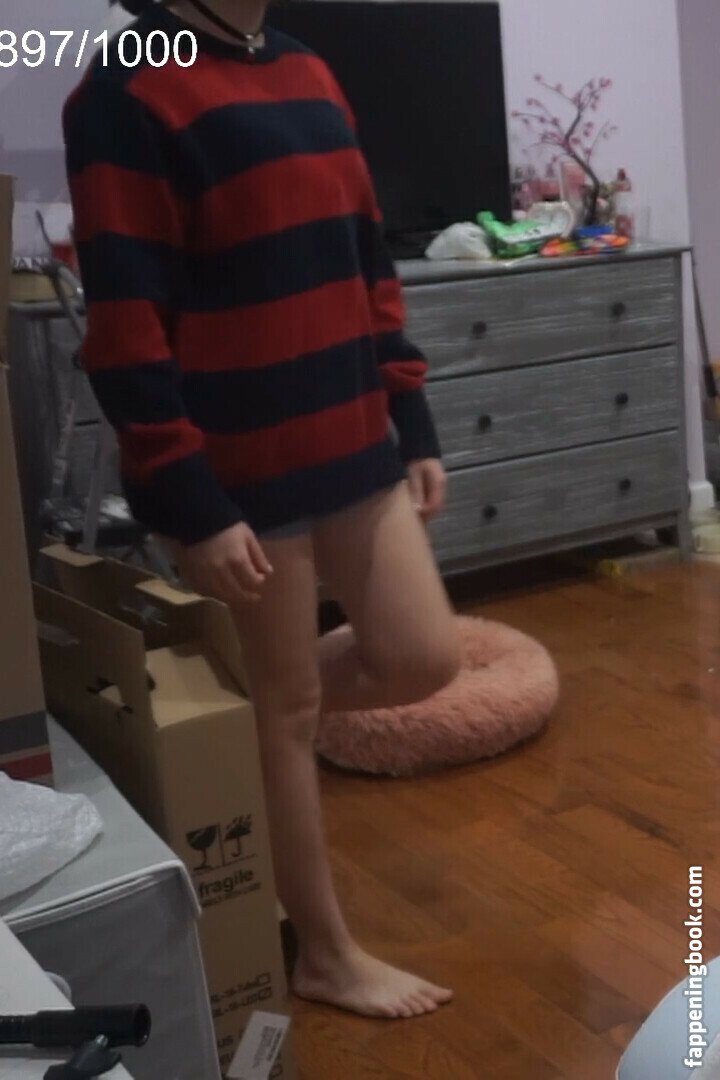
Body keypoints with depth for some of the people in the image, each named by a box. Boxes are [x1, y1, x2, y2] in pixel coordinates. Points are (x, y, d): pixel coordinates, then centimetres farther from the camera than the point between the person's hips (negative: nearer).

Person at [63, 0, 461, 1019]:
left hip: (352, 442, 8)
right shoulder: (129, 91, -12)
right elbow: (125, 326, -16)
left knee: (423, 658, 9)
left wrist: (413, 426, 13)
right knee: (289, 711, 6)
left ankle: (248, 703, 34)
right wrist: (191, 505, -18)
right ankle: (324, 953, 25)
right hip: (242, 468, -7)